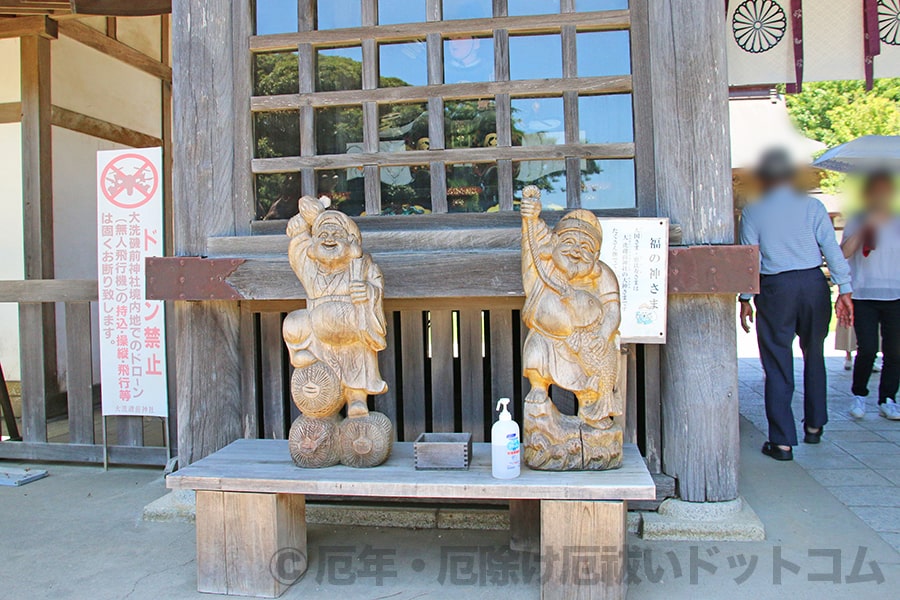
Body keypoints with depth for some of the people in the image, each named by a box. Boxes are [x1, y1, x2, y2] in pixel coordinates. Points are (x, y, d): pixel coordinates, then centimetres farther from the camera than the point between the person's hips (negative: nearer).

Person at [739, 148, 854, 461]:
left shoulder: (752, 212, -1)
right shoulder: (812, 206, 1)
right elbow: (833, 250, -3)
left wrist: (745, 299, 4)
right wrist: (844, 290, 0)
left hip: (775, 289, -2)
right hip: (814, 283, 2)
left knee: (777, 365, 3)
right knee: (813, 356, 21)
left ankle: (782, 442, 4)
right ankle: (814, 426, 32)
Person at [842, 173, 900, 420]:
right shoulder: (857, 223, 4)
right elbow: (844, 253, -9)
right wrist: (864, 229, -15)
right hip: (863, 296, -2)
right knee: (867, 349, -8)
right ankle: (859, 395, 12)